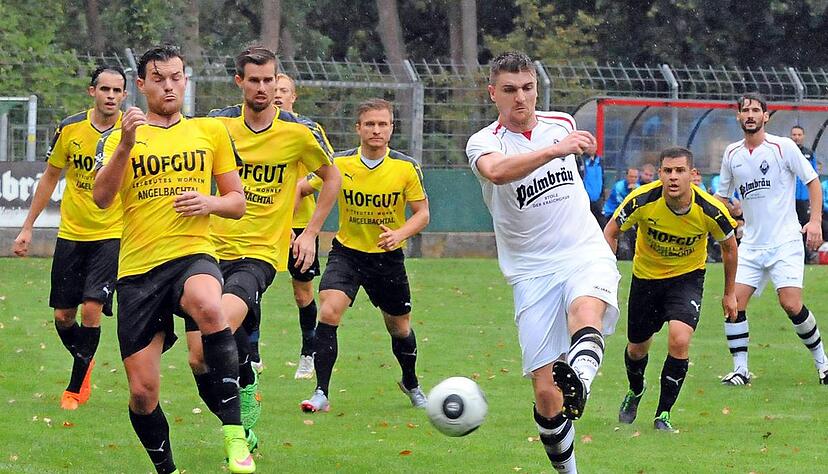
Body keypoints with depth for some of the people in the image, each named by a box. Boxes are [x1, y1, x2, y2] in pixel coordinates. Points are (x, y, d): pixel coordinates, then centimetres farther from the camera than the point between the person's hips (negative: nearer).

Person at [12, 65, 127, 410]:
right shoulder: (69, 129, -3)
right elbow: (50, 178, 9)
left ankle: (76, 388, -1)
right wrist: (28, 227, 10)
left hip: (113, 234, -3)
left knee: (92, 308, -15)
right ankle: (85, 362, 34)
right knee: (63, 316, 4)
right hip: (71, 235, 3)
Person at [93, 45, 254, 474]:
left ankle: (234, 433, -33)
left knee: (209, 308, -38)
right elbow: (101, 197, -7)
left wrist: (210, 203, -7)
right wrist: (126, 144, -20)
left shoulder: (211, 131, 12)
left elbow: (237, 202, 16)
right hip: (137, 267, 1)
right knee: (142, 391, -1)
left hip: (192, 254, -1)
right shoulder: (120, 138, 9)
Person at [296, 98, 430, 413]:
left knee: (399, 327, 15)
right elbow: (302, 188, 3)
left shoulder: (407, 168, -11)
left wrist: (400, 233, -25)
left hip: (388, 257, 1)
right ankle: (321, 393, -20)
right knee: (328, 312, -23)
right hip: (347, 251, -1)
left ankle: (411, 384, 44)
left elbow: (422, 213, -6)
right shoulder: (339, 163, -10)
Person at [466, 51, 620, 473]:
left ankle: (578, 379, -64)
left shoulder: (562, 123, 9)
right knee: (545, 392, -8)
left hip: (585, 253, 1)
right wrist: (555, 150, -44)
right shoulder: (484, 142, -6)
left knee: (585, 312, -36)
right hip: (531, 273, -1)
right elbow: (497, 171, -32)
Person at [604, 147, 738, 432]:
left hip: (687, 277, -1)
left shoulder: (710, 210, -24)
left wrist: (730, 293, 6)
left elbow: (729, 247, -3)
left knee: (679, 340, -23)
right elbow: (611, 232, -8)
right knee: (637, 348, 12)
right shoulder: (643, 200, -26)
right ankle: (635, 392, 48)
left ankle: (663, 415, -6)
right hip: (646, 276, 1)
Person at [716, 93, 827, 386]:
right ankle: (740, 370, 1)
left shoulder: (783, 147, -5)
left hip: (785, 241, -4)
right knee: (734, 303, -9)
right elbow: (722, 196, 20)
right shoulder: (732, 154, 8)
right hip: (751, 244, 4)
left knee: (791, 304, -14)